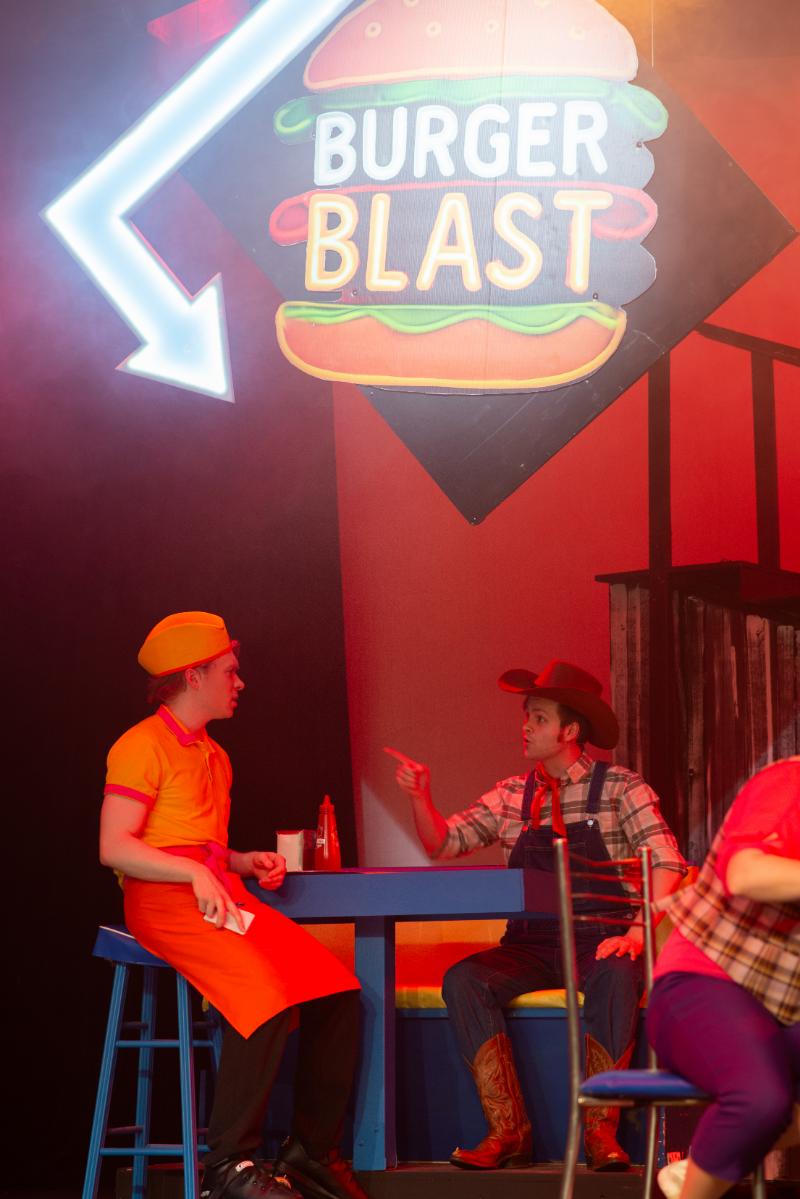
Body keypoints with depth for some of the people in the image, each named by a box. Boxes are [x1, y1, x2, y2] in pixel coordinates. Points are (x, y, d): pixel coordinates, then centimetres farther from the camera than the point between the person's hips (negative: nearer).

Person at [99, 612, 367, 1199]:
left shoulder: (214, 756, 25)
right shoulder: (143, 747, -2)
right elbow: (114, 847, -11)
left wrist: (246, 862, 11)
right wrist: (195, 872, -21)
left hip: (223, 899, 8)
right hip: (164, 900, -8)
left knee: (338, 992, -9)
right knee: (269, 994, -31)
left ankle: (313, 1152, -2)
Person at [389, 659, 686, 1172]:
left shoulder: (619, 787, 0)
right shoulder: (512, 796, 12)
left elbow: (666, 863, -9)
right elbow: (443, 843, 12)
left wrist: (637, 933, -23)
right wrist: (422, 797, -7)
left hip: (599, 942, -3)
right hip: (530, 947, 4)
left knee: (616, 976, -37)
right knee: (463, 980, -25)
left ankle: (601, 1129, -29)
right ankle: (508, 1130, -26)